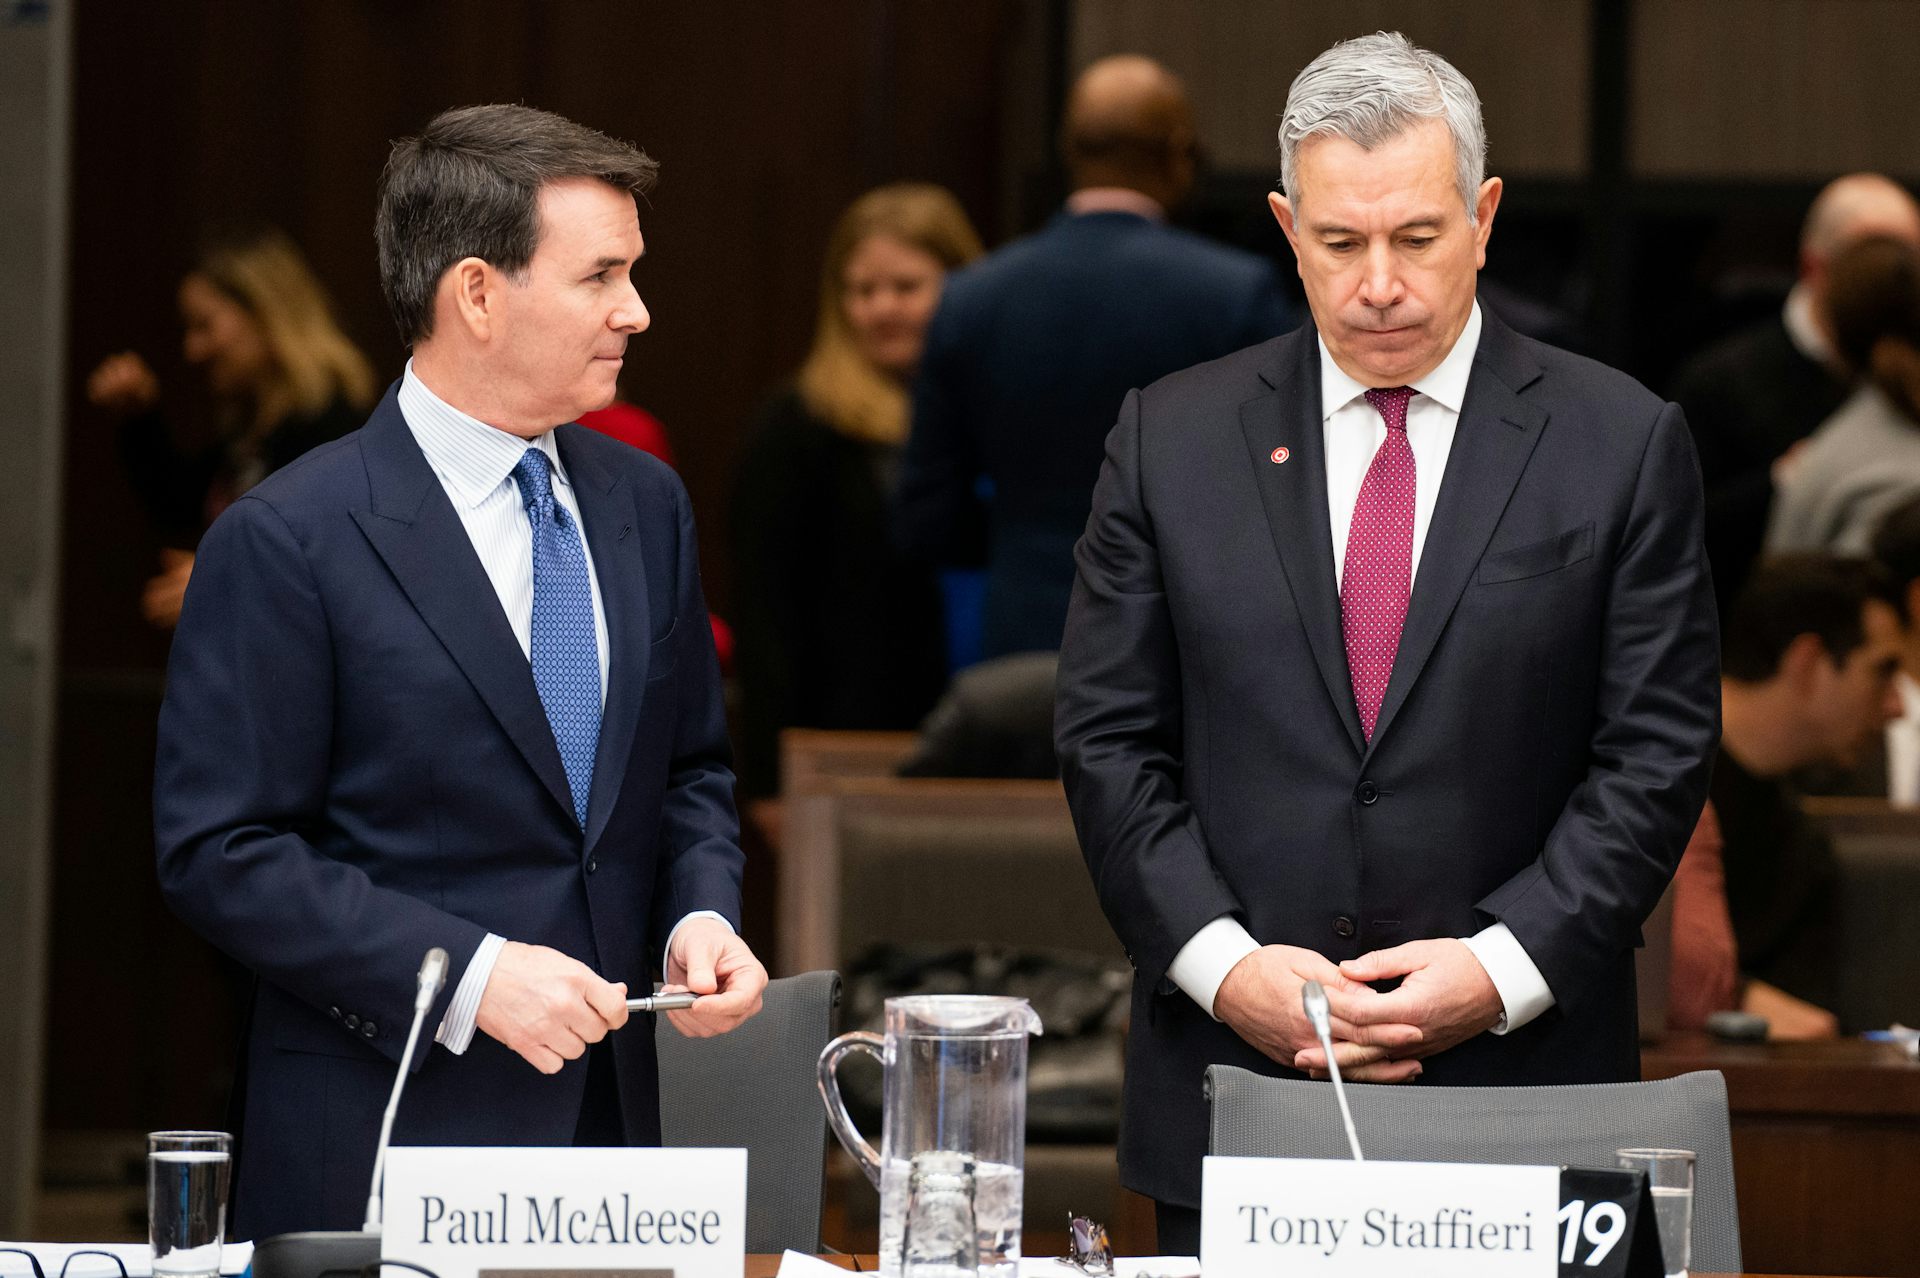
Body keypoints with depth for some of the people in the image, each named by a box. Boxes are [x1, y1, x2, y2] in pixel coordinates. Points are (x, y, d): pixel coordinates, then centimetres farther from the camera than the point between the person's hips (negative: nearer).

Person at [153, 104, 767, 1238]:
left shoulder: (645, 505, 10)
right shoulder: (287, 542, -11)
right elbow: (219, 852, -13)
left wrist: (701, 915, -2)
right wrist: (468, 974, -20)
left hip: (611, 1110, 6)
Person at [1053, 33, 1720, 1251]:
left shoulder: (1622, 445, 3)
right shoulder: (1171, 440, 7)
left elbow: (1657, 755, 0)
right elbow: (1108, 740, 5)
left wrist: (1503, 966, -12)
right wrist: (1222, 961, -9)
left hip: (1518, 1082, -1)